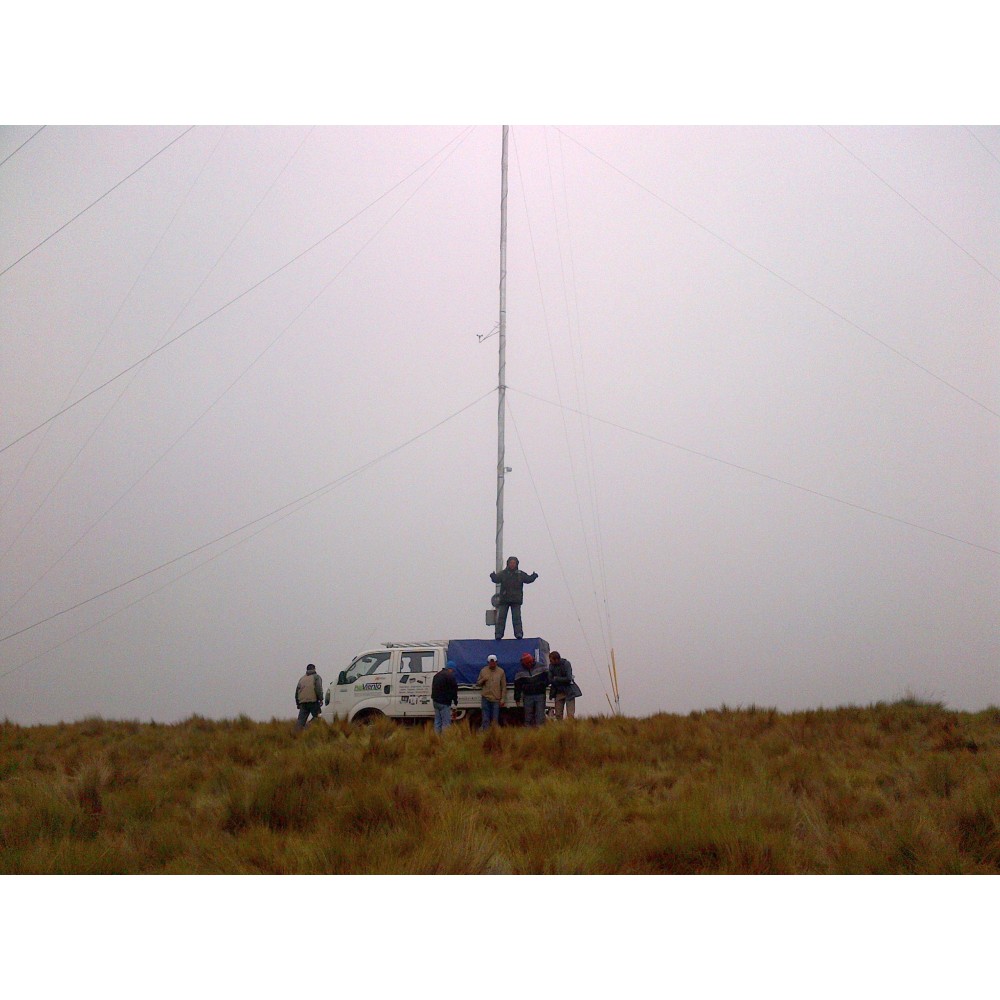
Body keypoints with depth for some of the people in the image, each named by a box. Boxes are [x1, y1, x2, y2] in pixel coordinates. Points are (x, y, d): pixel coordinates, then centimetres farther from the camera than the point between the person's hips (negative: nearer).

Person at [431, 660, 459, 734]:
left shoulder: (437, 675, 16)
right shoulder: (450, 676, -13)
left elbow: (433, 687, 23)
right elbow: (454, 690, -11)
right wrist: (455, 700, 1)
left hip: (435, 701, 9)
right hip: (444, 702, -9)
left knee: (437, 721, 14)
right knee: (446, 722, -6)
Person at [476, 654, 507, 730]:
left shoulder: (501, 672, 4)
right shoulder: (483, 671, 7)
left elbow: (504, 686, 6)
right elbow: (478, 684, 12)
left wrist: (502, 698, -1)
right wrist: (482, 680, -10)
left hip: (496, 699, -1)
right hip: (486, 698, 1)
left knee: (495, 719, 2)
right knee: (486, 719, -1)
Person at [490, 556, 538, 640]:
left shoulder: (520, 574, 8)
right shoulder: (503, 573, 4)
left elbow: (528, 579, 2)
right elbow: (496, 579, -9)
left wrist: (533, 576, -19)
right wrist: (493, 576, -32)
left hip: (516, 600, 0)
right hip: (504, 600, 0)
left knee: (516, 617, -4)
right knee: (501, 617, -2)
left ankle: (518, 633, -5)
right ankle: (499, 634, -2)